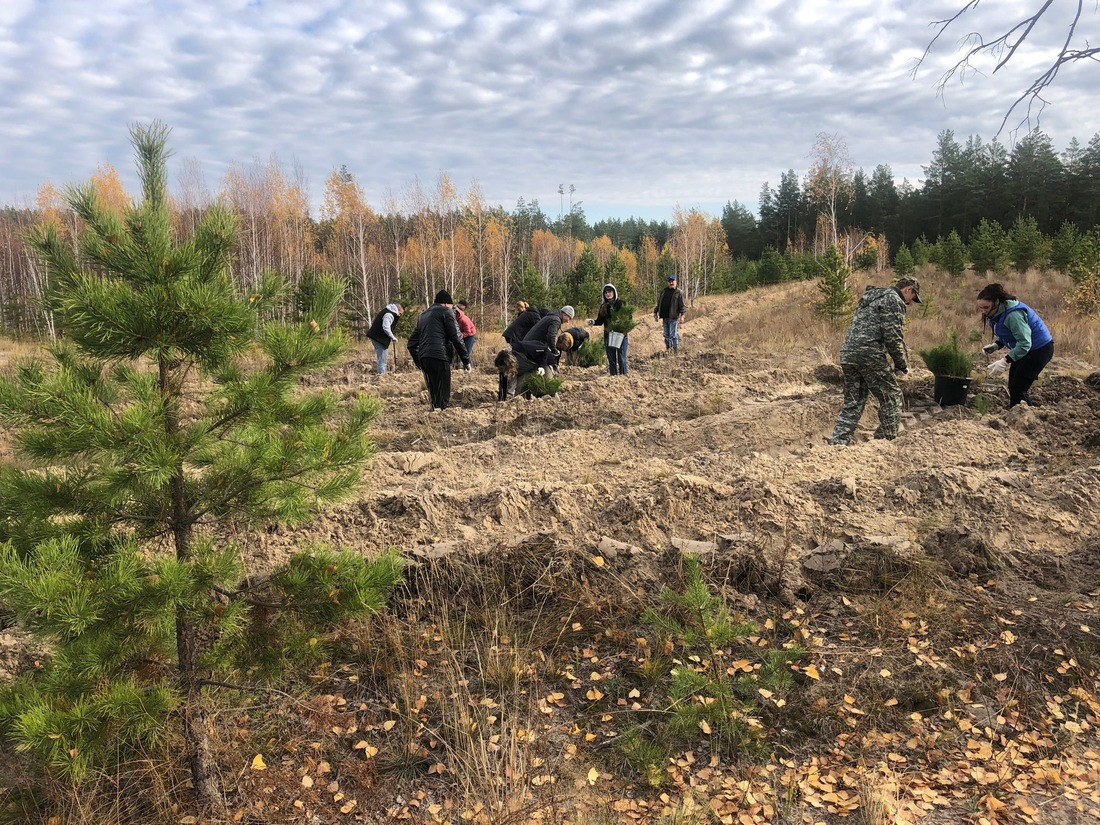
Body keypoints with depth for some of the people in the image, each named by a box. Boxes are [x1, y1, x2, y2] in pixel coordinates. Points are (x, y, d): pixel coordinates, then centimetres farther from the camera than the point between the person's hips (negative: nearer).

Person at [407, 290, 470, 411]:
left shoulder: (423, 315, 27)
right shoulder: (446, 311, 6)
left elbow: (412, 343, 26)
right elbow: (456, 338, -5)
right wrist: (466, 360, -2)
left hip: (423, 359, 7)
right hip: (439, 357, -7)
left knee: (433, 394, 14)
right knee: (443, 396, -8)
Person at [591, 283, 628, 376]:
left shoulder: (621, 303, -1)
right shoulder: (603, 306, 11)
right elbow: (600, 321, 9)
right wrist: (593, 322, -11)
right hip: (608, 336, 4)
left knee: (621, 359, -4)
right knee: (611, 360, 8)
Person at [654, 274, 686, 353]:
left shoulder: (679, 293, -1)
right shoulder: (663, 291, 13)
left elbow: (682, 305, -6)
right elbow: (658, 303, 18)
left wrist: (682, 315, -16)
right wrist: (655, 312, 13)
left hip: (673, 317, -5)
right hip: (664, 317, 5)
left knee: (673, 335, -6)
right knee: (666, 335, 11)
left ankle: (676, 351, 0)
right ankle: (668, 349, 19)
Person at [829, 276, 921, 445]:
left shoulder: (872, 297, 26)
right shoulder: (894, 300, -2)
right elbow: (893, 337, -11)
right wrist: (902, 365, 0)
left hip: (847, 354, 8)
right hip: (868, 354, -8)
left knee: (852, 402, 11)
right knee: (891, 396, 5)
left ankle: (838, 441, 5)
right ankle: (887, 438, 6)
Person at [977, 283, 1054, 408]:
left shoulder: (1013, 314, -31)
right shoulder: (998, 313, -1)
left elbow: (1025, 343, -31)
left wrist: (1005, 361, -35)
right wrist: (995, 345, -7)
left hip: (1040, 349, -10)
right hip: (1025, 350, 10)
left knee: (1018, 389, -10)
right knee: (1013, 387, 9)